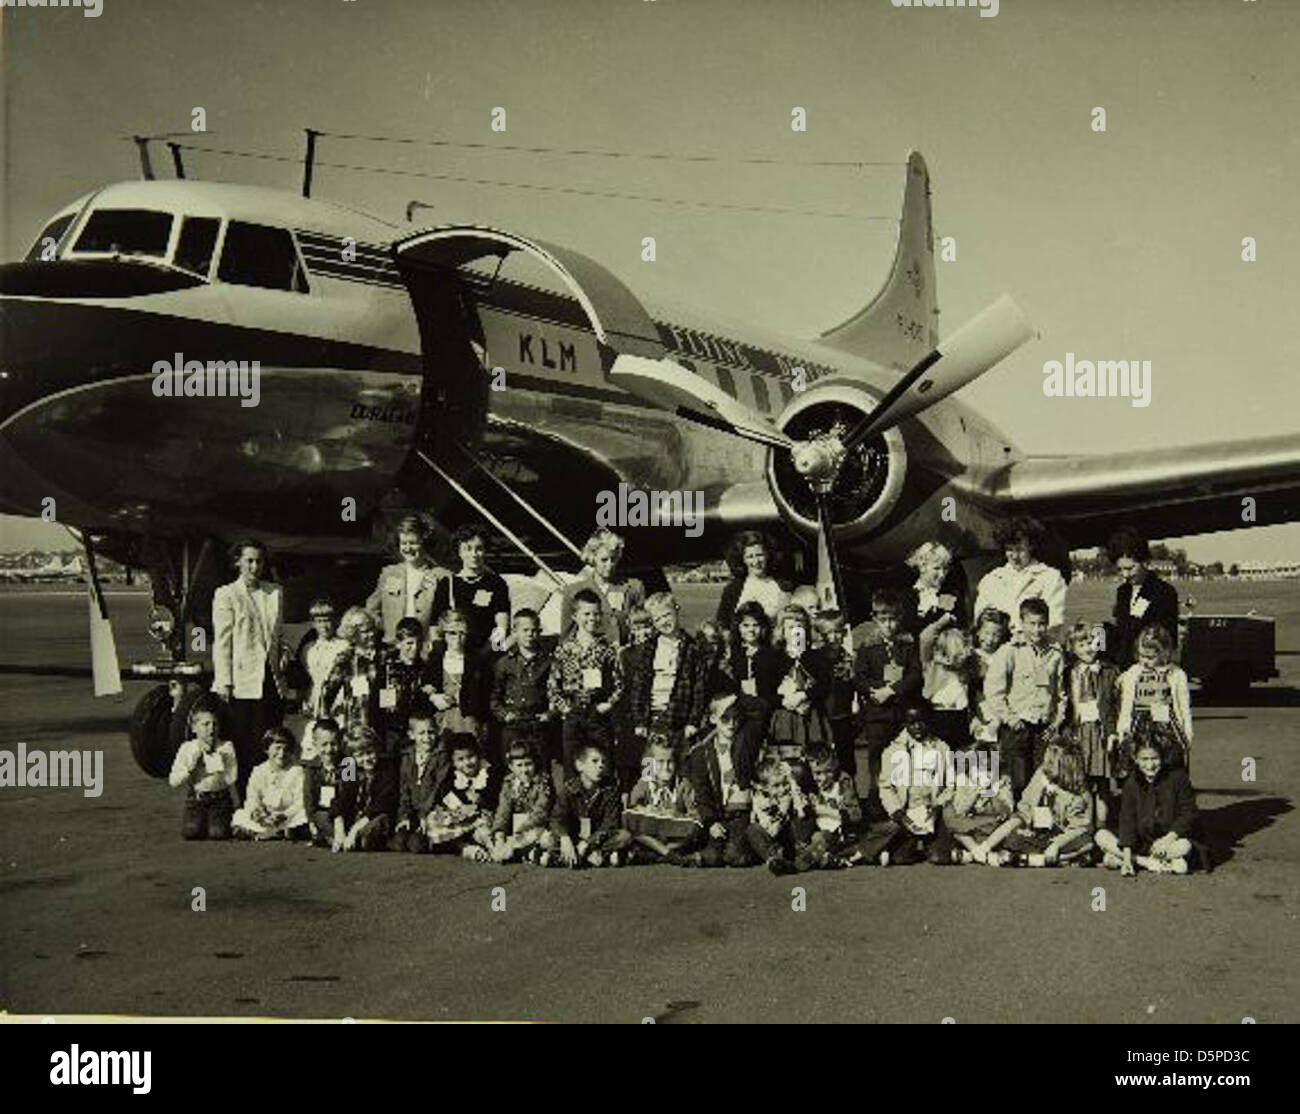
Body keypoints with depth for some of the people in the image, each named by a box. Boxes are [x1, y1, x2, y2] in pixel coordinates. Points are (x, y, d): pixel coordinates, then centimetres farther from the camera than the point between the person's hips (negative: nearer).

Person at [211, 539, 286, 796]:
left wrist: (284, 653, 4)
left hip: (271, 680, 4)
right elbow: (221, 642, -3)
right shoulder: (226, 595, 0)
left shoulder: (275, 593, 14)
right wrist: (223, 682, -8)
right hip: (242, 683, -4)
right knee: (243, 748, -1)